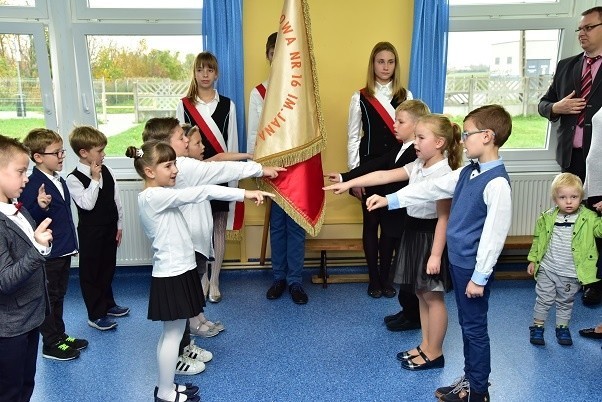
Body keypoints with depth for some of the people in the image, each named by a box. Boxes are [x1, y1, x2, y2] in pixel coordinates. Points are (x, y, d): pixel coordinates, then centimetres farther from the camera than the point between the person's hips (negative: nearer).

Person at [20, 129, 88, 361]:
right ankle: (51, 344, 20)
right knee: (48, 298, 6)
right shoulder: (33, 185, -19)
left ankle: (60, 336, 34)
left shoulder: (59, 180, 8)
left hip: (64, 251, 8)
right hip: (47, 254, -8)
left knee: (59, 296, 20)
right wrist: (40, 206, -39)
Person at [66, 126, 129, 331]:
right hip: (90, 232, -6)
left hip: (110, 229, 6)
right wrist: (95, 180, -22)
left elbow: (116, 199, 8)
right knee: (91, 272, 6)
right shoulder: (74, 179, -15)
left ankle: (108, 304, 37)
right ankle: (96, 315, 17)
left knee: (108, 267, 19)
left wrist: (119, 225, 10)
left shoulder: (106, 171, 2)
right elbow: (87, 203, -25)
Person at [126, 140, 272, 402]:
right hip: (172, 275, -10)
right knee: (173, 334, 3)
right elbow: (200, 193, -27)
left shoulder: (160, 196, 10)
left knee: (171, 333, 17)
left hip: (177, 271, 10)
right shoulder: (154, 196, -21)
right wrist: (244, 193, -28)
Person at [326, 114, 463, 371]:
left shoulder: (444, 174, -19)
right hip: (413, 232, 9)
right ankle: (425, 346, 31)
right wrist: (349, 183, -2)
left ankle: (434, 353, 21)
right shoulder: (417, 166, 5)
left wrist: (436, 254, -22)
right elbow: (384, 176, 3)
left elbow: (444, 217, -21)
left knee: (432, 296, 5)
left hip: (430, 236, -8)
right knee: (421, 294, 17)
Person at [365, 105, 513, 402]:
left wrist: (480, 276, -16)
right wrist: (389, 200, 10)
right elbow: (432, 188, 10)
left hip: (474, 266, -8)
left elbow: (495, 233, -21)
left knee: (474, 328, 7)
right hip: (458, 260, 9)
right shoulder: (467, 172, 6)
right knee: (467, 324, 20)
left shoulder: (497, 183, -21)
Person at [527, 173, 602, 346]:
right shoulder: (547, 218, -4)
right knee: (544, 299, 9)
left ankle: (562, 327, 36)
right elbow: (538, 239, 6)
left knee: (565, 302, 17)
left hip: (571, 274, 0)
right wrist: (533, 259, 7)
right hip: (547, 270, 1)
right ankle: (537, 327, 25)